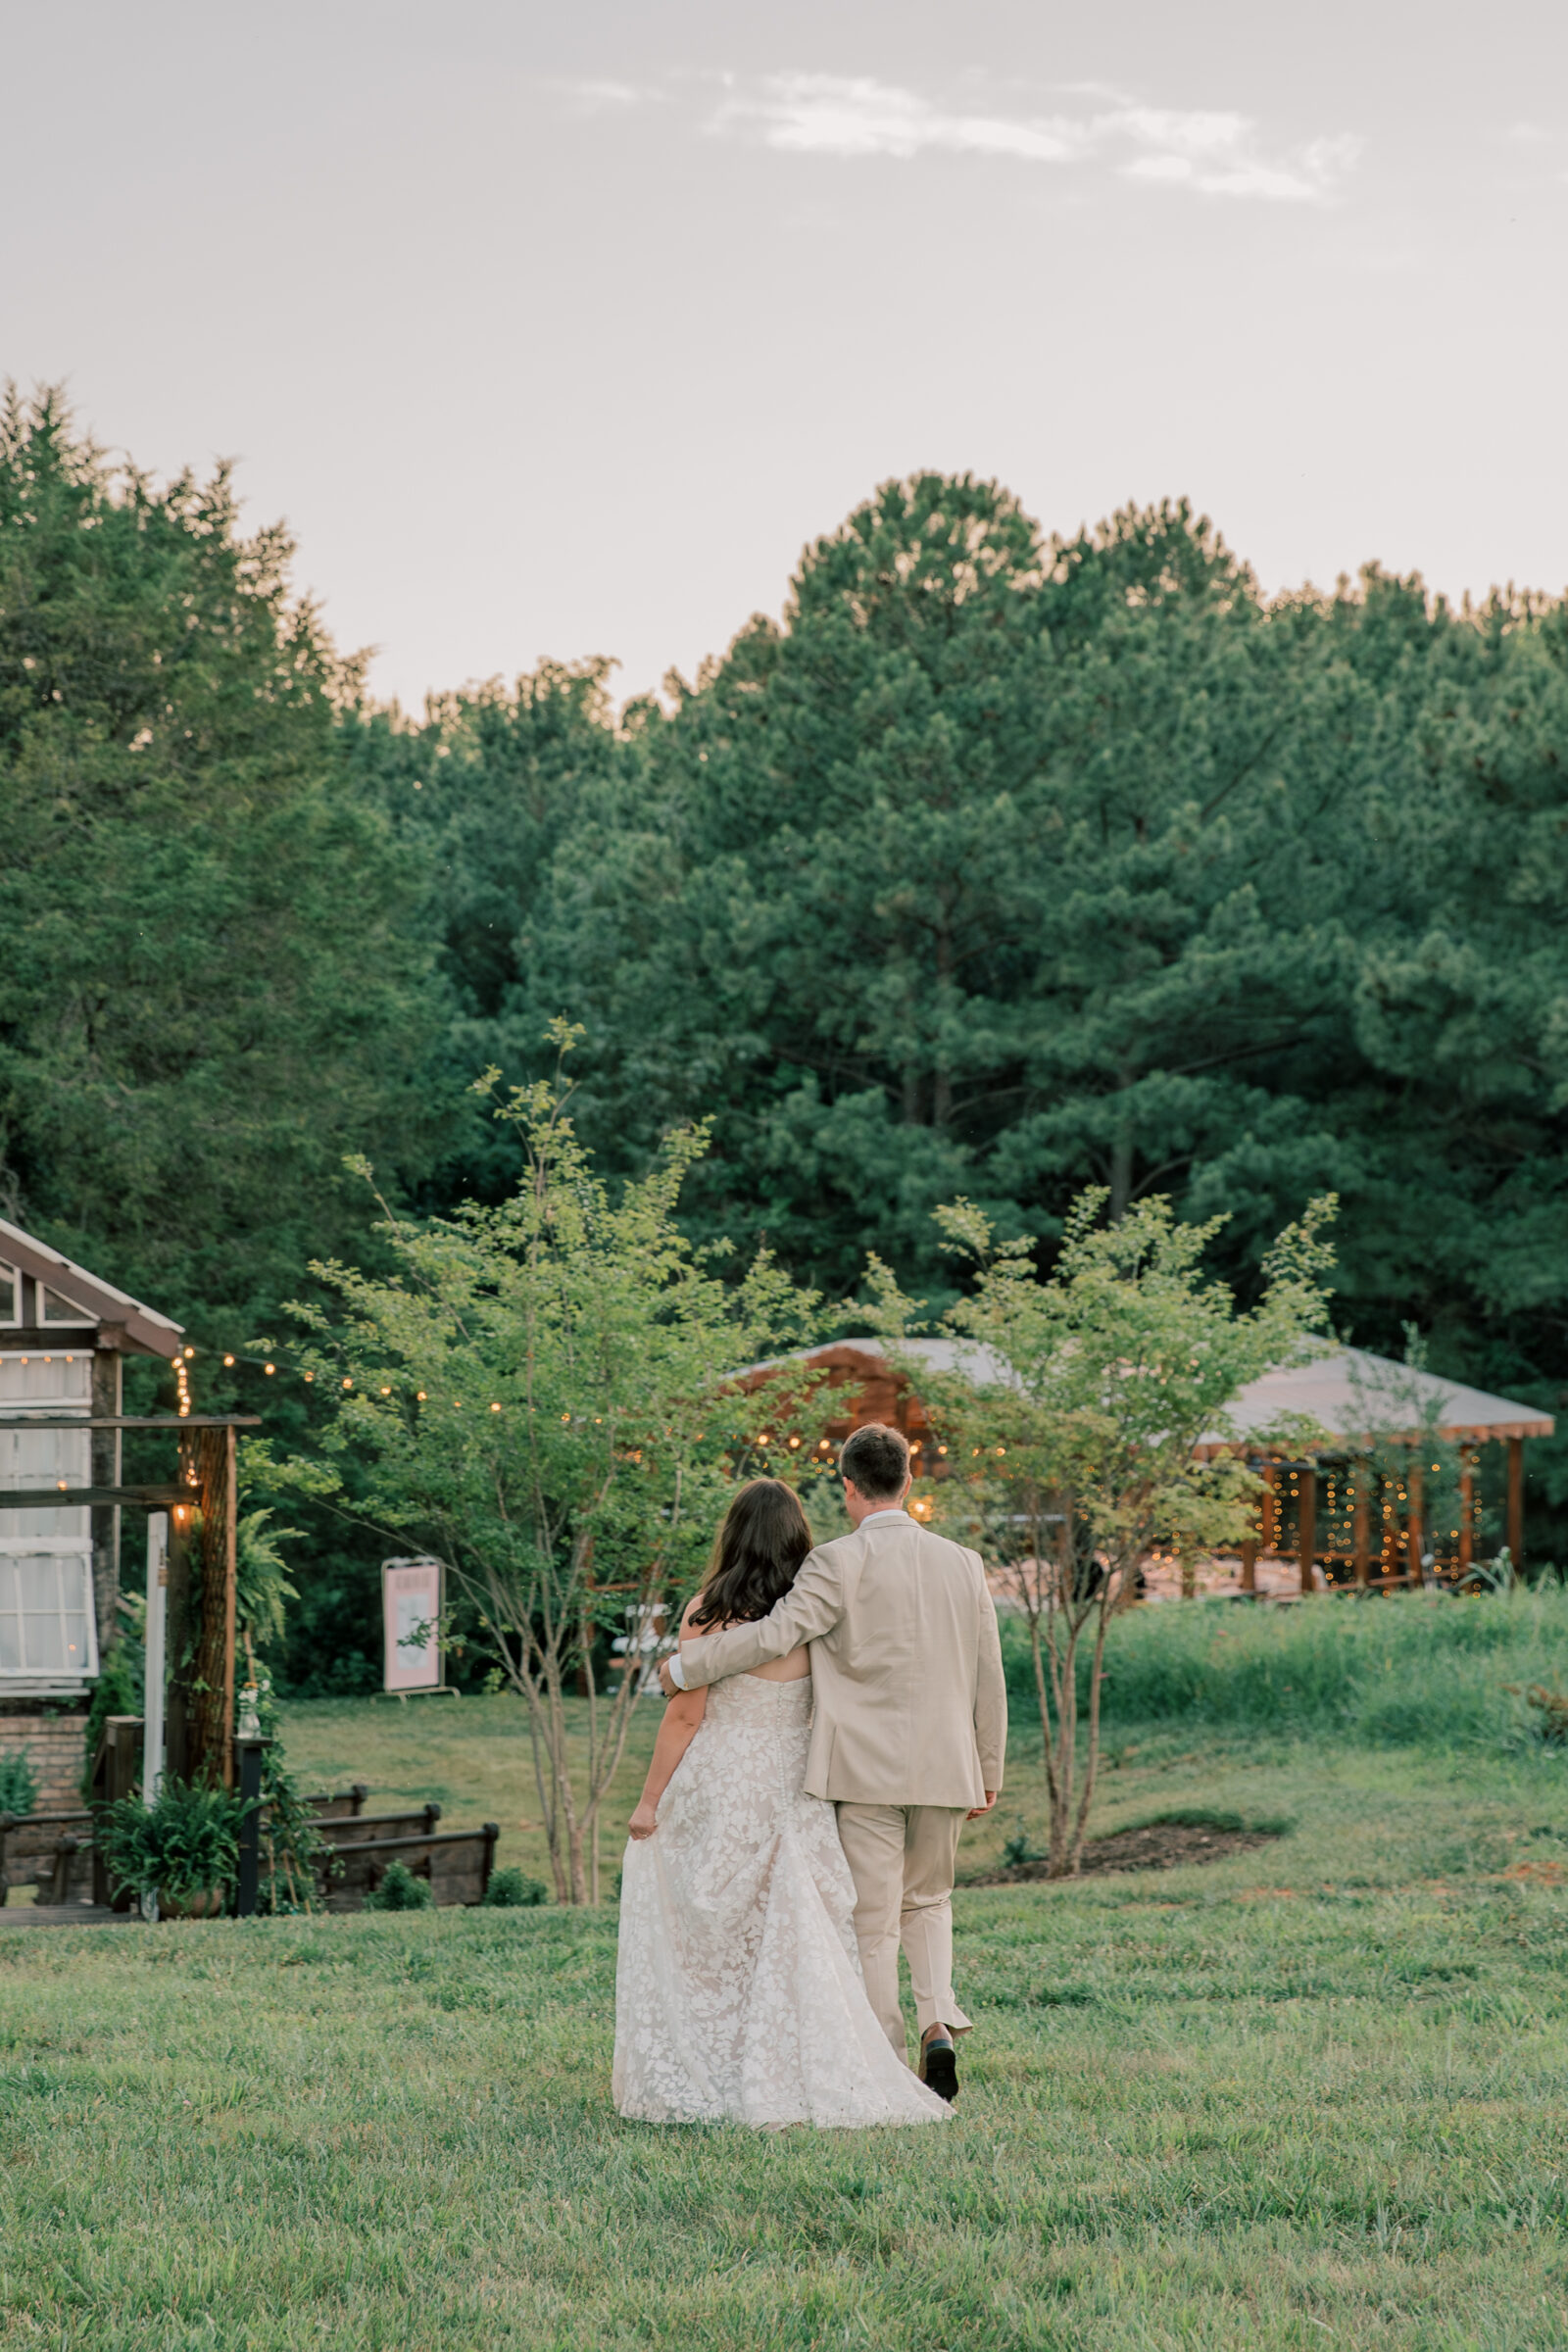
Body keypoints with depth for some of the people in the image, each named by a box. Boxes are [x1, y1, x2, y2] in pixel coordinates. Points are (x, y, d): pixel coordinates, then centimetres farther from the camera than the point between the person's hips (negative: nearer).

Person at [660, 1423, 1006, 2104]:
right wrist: (987, 1773, 18)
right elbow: (989, 1679, 9)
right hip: (945, 1768, 4)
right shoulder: (963, 1564, 6)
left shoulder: (839, 1563, -9)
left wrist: (682, 1669, -4)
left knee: (873, 1925, 3)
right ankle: (939, 2022, 0)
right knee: (927, 1902, 22)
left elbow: (774, 1635, -16)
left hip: (866, 1768, -4)